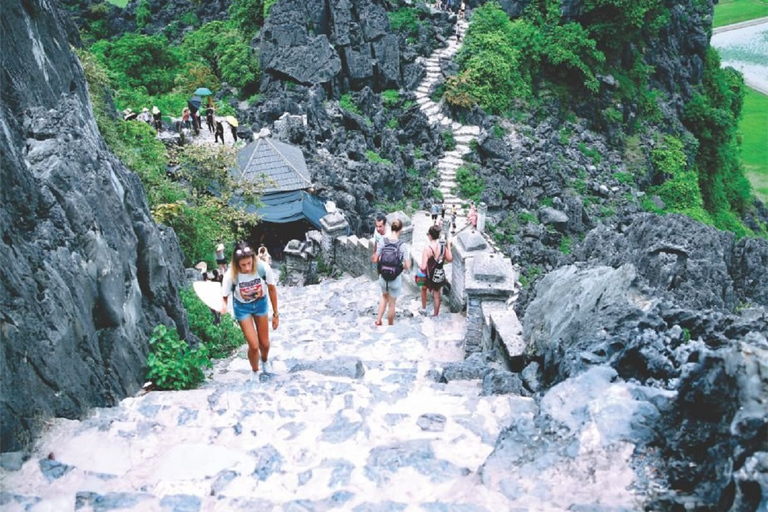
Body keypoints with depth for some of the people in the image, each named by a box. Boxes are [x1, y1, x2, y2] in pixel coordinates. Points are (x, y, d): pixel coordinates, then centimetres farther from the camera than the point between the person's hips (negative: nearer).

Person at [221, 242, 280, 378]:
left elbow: (272, 289, -14)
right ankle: (255, 372, 28)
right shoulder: (231, 275, -34)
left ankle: (265, 360, 52)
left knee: (264, 343, 15)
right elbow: (225, 297, -23)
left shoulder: (263, 268, -32)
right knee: (254, 345, -4)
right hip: (242, 307, -1)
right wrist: (223, 306, -49)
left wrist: (276, 313, -5)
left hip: (260, 303, 2)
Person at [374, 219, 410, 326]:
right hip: (396, 279, -3)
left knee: (384, 296, 32)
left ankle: (378, 320, 28)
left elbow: (376, 260, -4)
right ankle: (390, 326, 35)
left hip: (383, 277, 3)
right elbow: (407, 266, -16)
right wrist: (400, 265, 4)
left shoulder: (382, 242, -12)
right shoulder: (402, 245, -20)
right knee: (391, 304, 17)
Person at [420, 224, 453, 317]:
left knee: (424, 288, 29)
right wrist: (449, 246, 9)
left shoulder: (427, 248, -27)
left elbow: (423, 267, -28)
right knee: (437, 296, 16)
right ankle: (435, 315, 28)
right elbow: (450, 259, 0)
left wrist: (420, 266, -5)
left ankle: (423, 309, 38)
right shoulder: (443, 246, -12)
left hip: (429, 276, -3)